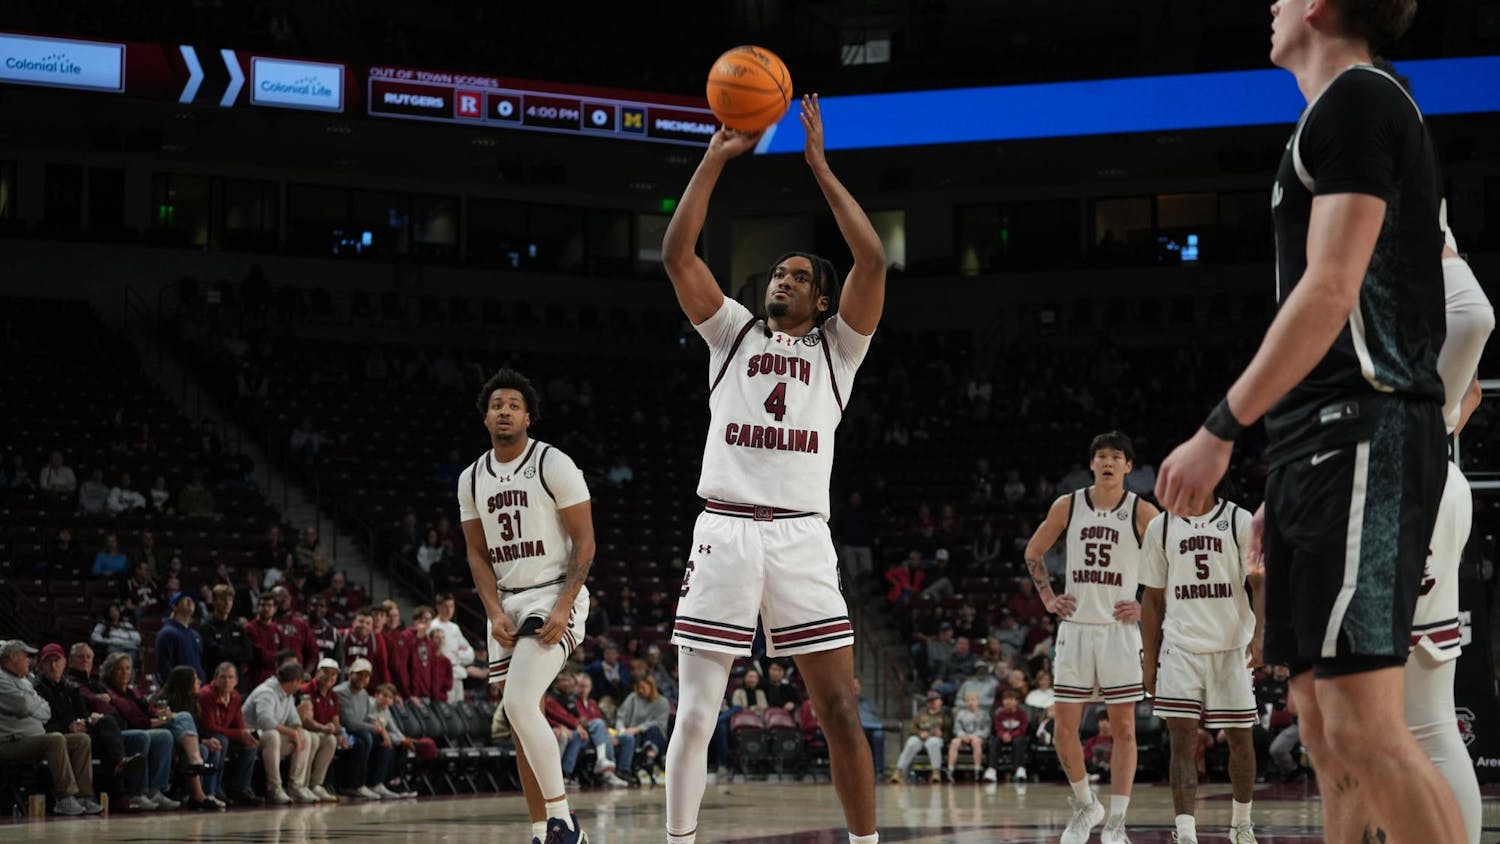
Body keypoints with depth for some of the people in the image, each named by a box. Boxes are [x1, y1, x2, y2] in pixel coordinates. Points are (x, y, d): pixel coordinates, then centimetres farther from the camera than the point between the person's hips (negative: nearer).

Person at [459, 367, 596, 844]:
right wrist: (494, 612, -4)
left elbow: (584, 542, -9)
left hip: (554, 597, -6)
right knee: (523, 719, 6)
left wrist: (563, 607, -19)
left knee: (520, 705, -23)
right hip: (506, 603, 6)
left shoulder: (554, 465, -8)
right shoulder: (472, 479, 9)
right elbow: (478, 554, 12)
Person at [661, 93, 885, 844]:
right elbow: (676, 254, 4)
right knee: (696, 712, -1)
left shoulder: (837, 347, 13)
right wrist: (716, 158, 1)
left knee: (840, 709, -3)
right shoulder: (733, 332, 16)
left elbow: (872, 260, -1)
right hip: (725, 531, 0)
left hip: (802, 537, 0)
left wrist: (818, 166, 0)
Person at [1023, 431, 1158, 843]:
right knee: (1065, 728, 1)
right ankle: (1086, 806, 22)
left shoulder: (1141, 512, -5)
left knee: (1124, 727, -2)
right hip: (1075, 627, 3)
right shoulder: (1067, 506, 3)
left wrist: (1149, 607, -6)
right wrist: (1047, 597, 8)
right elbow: (1033, 553, 18)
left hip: (1119, 629, -2)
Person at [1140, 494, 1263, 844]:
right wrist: (1149, 659, 6)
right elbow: (1153, 598, 10)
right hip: (1180, 647, 0)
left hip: (1232, 647, 0)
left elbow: (1261, 582, -5)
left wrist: (1259, 635, -20)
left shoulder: (1241, 521, 0)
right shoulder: (1160, 527, 6)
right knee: (1182, 741, -10)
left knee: (1240, 738, 8)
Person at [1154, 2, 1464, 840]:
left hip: (1361, 435, -10)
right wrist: (1290, 484, 24)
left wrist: (1220, 430, -17)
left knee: (1365, 725, -16)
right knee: (1325, 721, 10)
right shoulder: (1363, 111, 24)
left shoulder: (1356, 99, -7)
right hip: (1329, 445, 10)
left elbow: (1331, 291, -17)